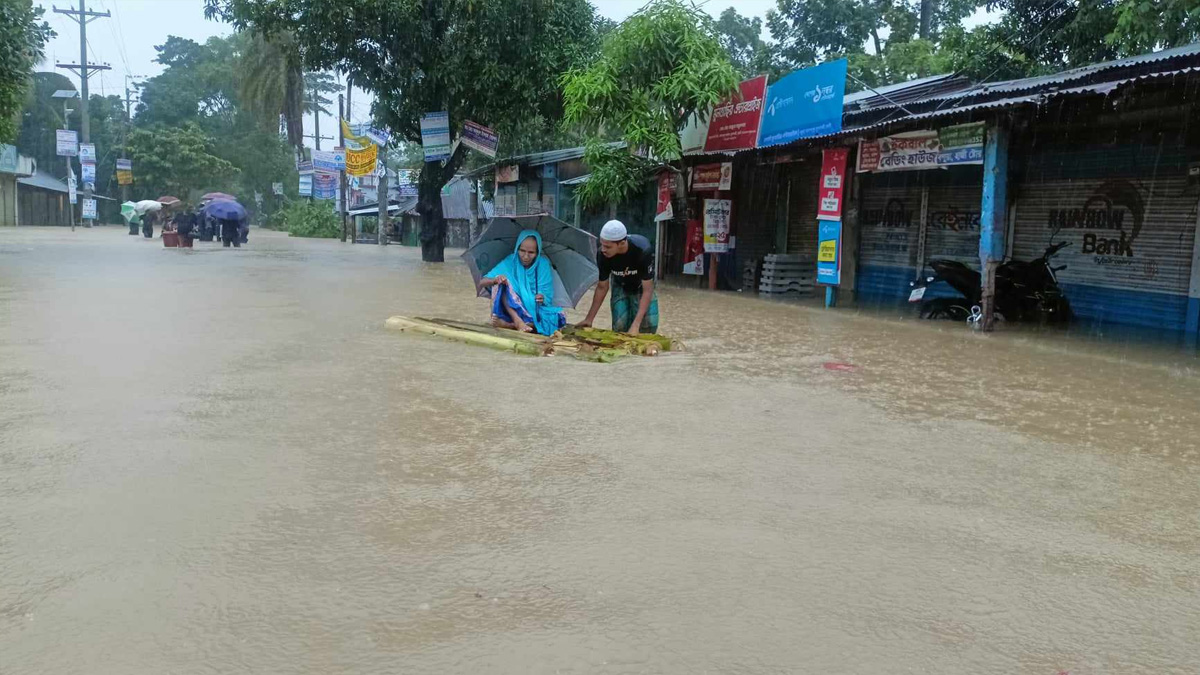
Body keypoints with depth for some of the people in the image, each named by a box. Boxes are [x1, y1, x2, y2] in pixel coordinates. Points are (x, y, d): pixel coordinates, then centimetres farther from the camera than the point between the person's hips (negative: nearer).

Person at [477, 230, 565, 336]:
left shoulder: (543, 265, -1)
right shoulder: (509, 262, -3)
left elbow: (549, 298, -2)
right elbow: (481, 283, -9)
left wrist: (543, 299, -26)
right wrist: (495, 280, -31)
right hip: (510, 310, -1)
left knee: (559, 318, -30)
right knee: (503, 282, -24)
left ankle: (509, 325, -33)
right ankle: (518, 321, -40)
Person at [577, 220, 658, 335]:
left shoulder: (643, 251, -39)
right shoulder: (603, 255, -30)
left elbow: (647, 290, -33)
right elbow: (602, 287, -14)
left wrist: (636, 325, -40)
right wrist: (589, 319, -12)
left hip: (642, 286, -2)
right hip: (620, 286, 2)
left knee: (649, 325, -15)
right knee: (619, 326, -12)